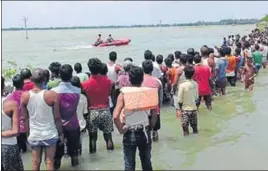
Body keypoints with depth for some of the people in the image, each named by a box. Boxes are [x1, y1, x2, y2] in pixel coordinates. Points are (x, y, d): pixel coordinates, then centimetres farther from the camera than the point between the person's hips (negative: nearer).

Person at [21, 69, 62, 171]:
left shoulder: (24, 96, -7)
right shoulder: (52, 95, -15)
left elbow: (25, 118, 1)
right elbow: (57, 117, -10)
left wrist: (28, 134, 12)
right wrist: (61, 133, 3)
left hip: (34, 135, 3)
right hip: (50, 134, -2)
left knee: (35, 162, 14)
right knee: (49, 162, 9)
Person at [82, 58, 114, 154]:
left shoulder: (85, 84, -11)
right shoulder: (108, 81, -7)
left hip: (92, 112, -1)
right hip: (105, 111, 1)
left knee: (93, 137, 11)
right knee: (108, 135, 10)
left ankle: (93, 153, 18)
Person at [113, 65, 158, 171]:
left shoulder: (124, 94, -11)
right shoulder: (148, 92, -5)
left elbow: (115, 116, -19)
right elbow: (154, 115, -7)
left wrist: (121, 130, -5)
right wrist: (150, 128, 8)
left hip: (129, 134, -2)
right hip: (144, 133, 2)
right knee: (146, 162, 20)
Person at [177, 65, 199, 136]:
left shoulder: (182, 85, -18)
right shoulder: (195, 84, -4)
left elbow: (180, 100, -14)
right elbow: (197, 97, 6)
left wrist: (180, 109, -3)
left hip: (185, 109, -5)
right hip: (194, 108, 5)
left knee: (185, 124, 5)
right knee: (194, 124, 18)